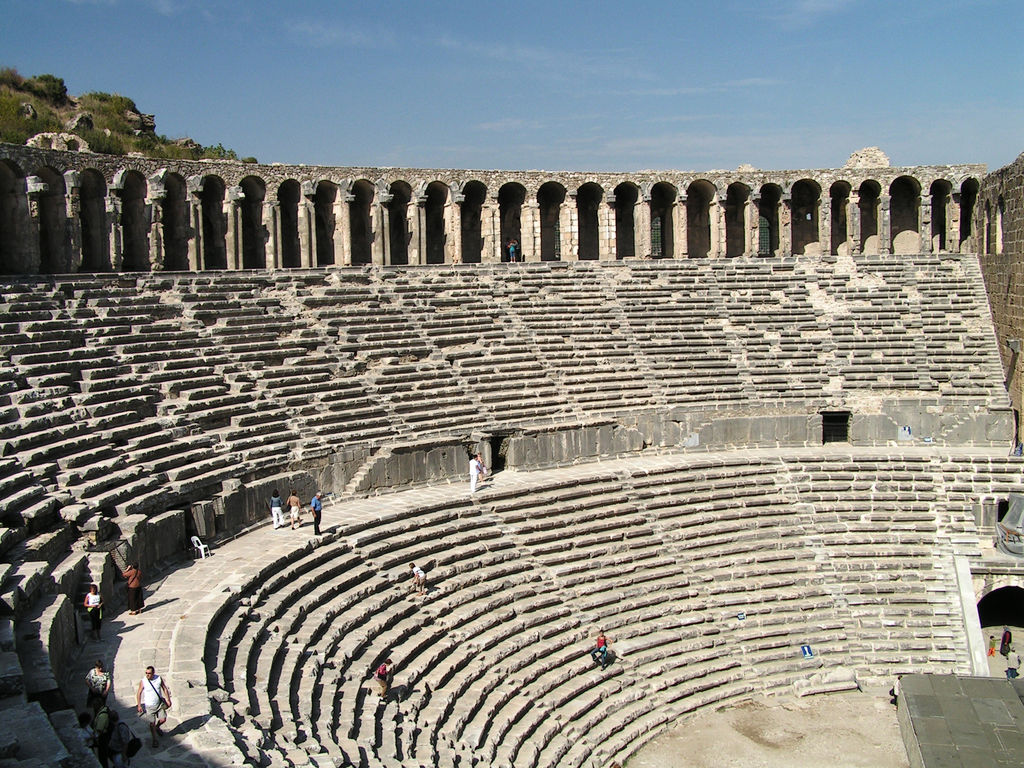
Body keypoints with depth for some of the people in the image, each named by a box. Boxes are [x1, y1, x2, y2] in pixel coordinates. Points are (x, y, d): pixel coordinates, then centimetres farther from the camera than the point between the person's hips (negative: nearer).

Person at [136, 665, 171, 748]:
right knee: (152, 723, 1)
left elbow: (165, 689, 3)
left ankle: (157, 727, 35)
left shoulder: (159, 678, -8)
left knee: (163, 719, 0)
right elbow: (139, 693, -8)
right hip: (149, 706, -2)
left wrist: (168, 700, 2)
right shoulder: (143, 681, -15)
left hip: (159, 704, 2)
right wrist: (139, 705, -12)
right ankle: (155, 740, 20)